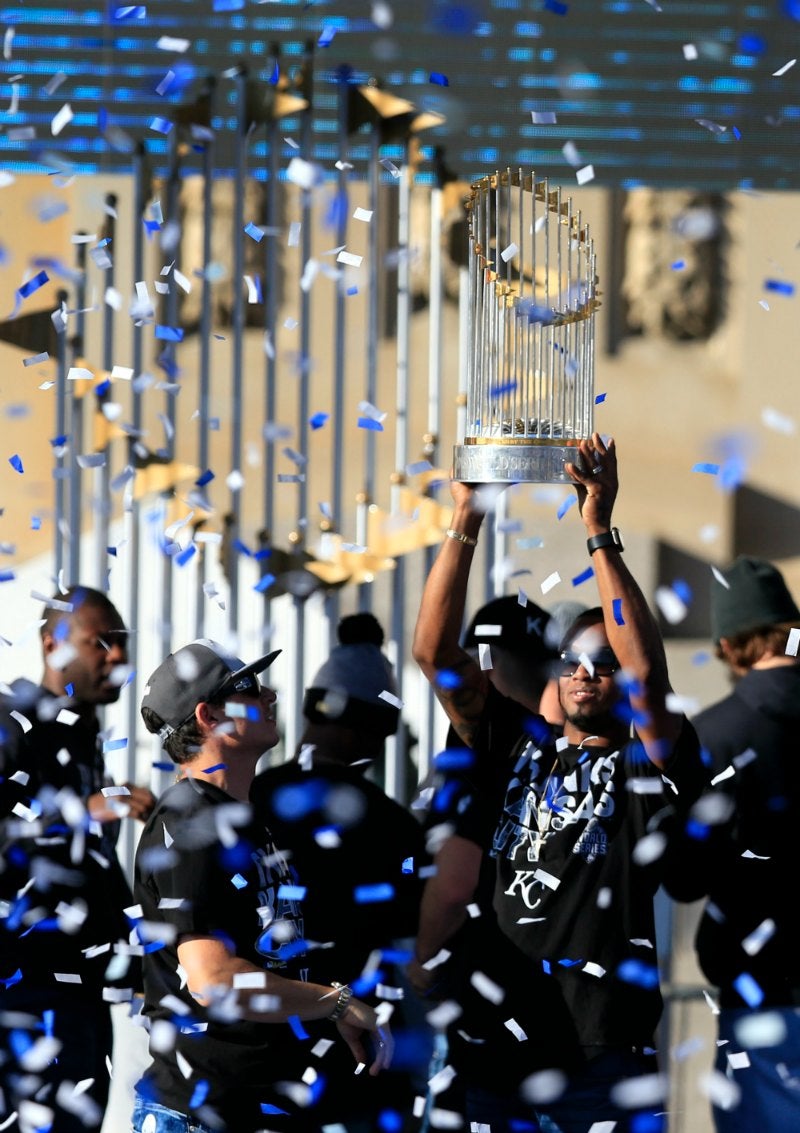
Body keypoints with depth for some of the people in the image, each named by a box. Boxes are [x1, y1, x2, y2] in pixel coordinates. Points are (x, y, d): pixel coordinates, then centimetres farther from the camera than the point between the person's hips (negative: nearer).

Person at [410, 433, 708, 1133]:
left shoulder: (647, 769, 1)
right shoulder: (518, 752, 13)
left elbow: (645, 669, -17)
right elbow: (432, 649, 6)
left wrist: (600, 529, -18)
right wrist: (465, 522, -3)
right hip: (490, 1049, 4)